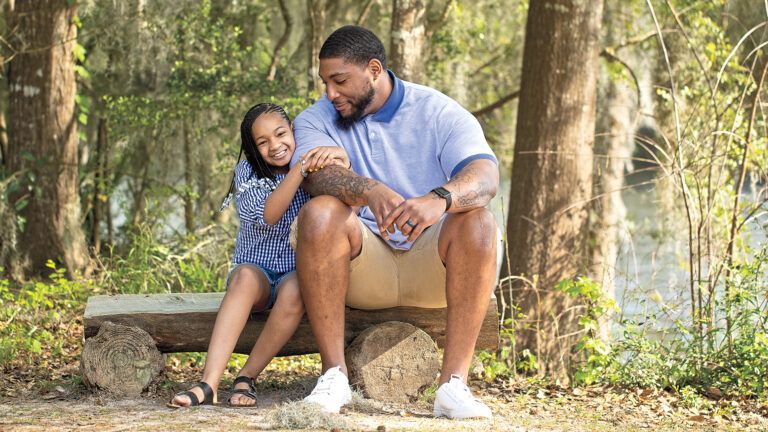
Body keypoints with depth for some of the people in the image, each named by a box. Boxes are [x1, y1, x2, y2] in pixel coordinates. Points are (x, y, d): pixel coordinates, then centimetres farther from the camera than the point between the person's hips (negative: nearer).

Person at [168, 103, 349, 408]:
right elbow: (266, 216, -17)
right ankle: (208, 385, -46)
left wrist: (342, 164, -27)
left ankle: (246, 378, -24)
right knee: (246, 276, -35)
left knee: (294, 289, -36)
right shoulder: (247, 172, 2)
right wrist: (301, 169, -28)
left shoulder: (316, 172, 4)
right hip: (256, 270, 0)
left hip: (297, 272, 0)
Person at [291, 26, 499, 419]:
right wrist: (370, 190, -43)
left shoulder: (440, 113, -2)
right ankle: (334, 375, -30)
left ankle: (454, 384, -34)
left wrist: (440, 199, -43)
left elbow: (486, 176, -20)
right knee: (319, 212, -28)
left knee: (476, 222, -30)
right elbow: (316, 175, -20)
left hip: (430, 267, 0)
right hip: (363, 265, 0)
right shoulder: (316, 120, 3)